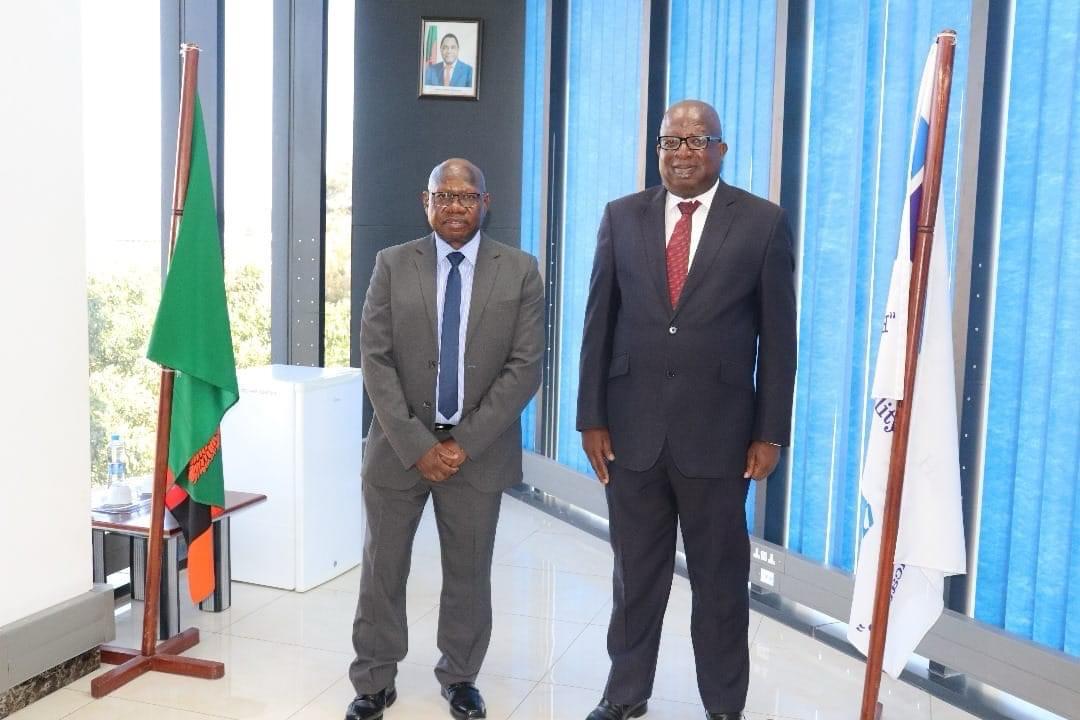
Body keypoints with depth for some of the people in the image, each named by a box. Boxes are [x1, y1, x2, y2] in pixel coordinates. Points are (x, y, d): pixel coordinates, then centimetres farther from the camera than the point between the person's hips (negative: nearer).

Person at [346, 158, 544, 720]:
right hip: (400, 446, 1)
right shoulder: (393, 265, 2)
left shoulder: (520, 271, 0)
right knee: (382, 571, 8)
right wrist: (417, 444, -12)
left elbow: (525, 367, -5)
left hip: (480, 450, 0)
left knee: (469, 574, 11)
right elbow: (375, 361, -4)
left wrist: (466, 442, -12)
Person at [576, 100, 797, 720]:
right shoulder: (622, 217, 4)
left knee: (721, 578, 11)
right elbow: (599, 324, 5)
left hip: (719, 433, -2)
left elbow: (778, 337, -1)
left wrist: (771, 433, -3)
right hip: (632, 429, 2)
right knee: (635, 574, 14)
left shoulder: (764, 223, -2)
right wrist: (592, 417, 1)